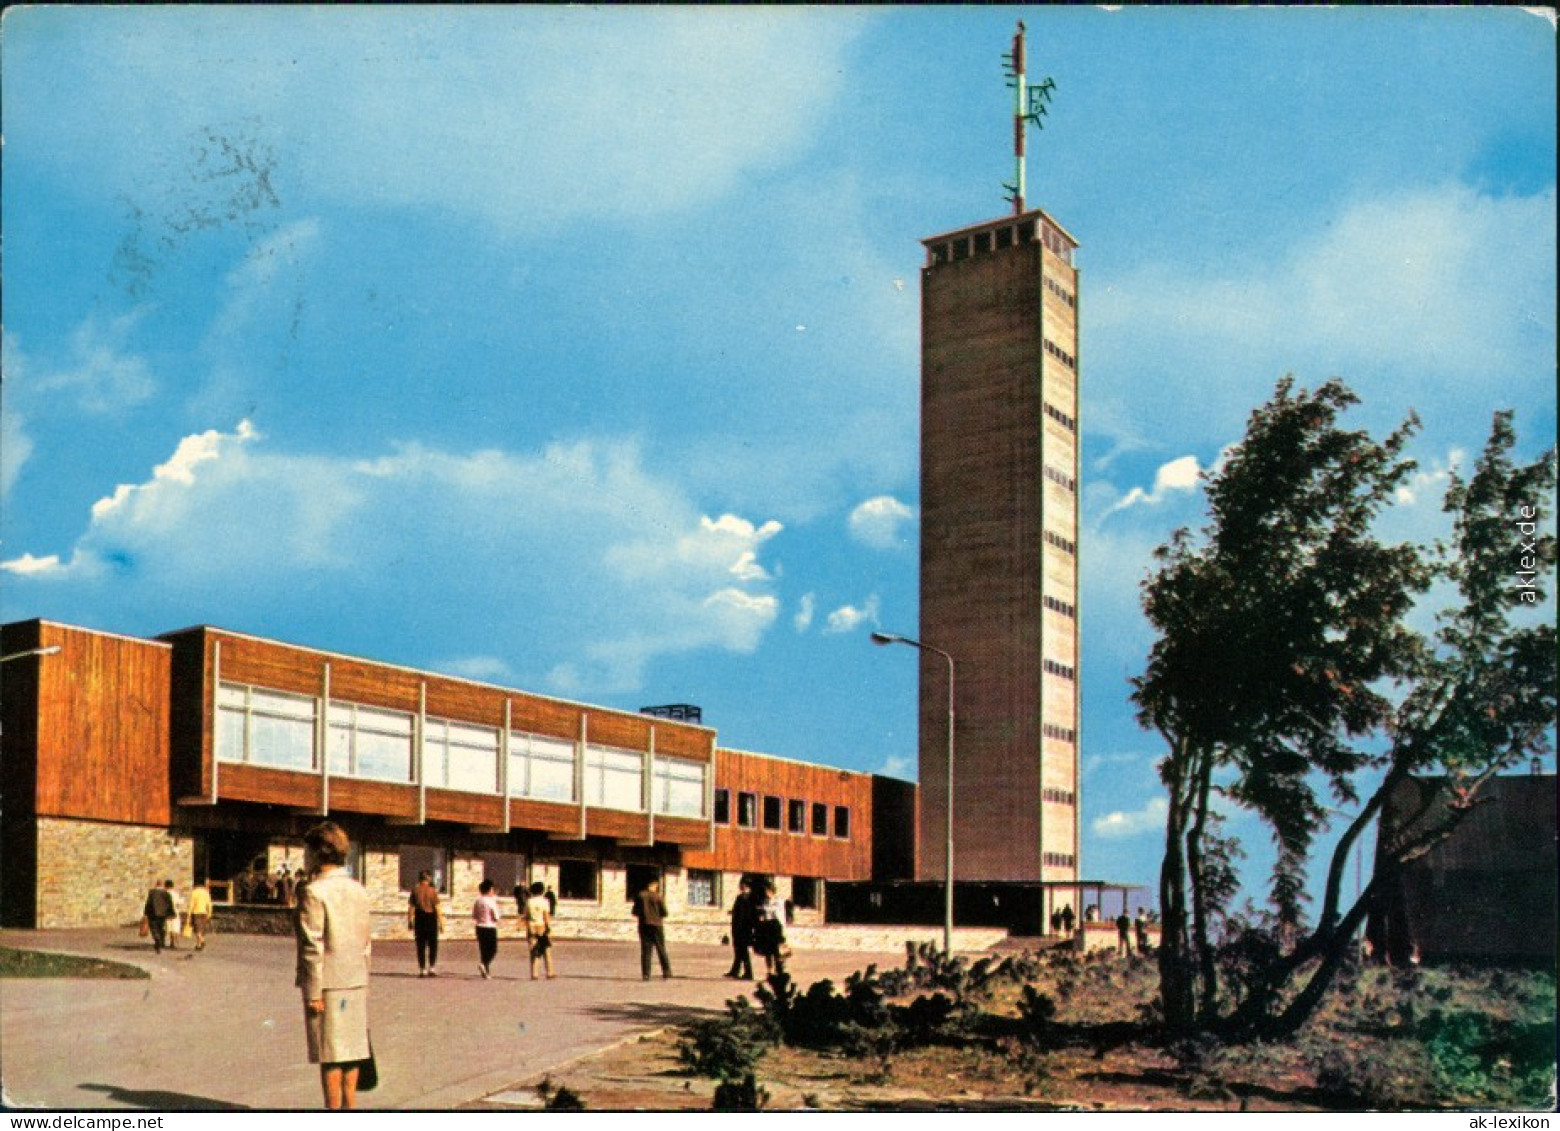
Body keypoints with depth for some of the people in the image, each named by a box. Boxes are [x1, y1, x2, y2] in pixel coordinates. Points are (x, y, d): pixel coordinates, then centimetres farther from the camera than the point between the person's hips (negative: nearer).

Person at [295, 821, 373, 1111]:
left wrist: (313, 992, -13)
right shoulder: (358, 890, 7)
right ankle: (349, 1103, 19)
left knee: (330, 1054, 0)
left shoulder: (314, 891, -14)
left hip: (328, 982, -6)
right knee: (351, 1045, 13)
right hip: (356, 979, 6)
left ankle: (334, 1107, 5)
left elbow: (313, 947, -16)